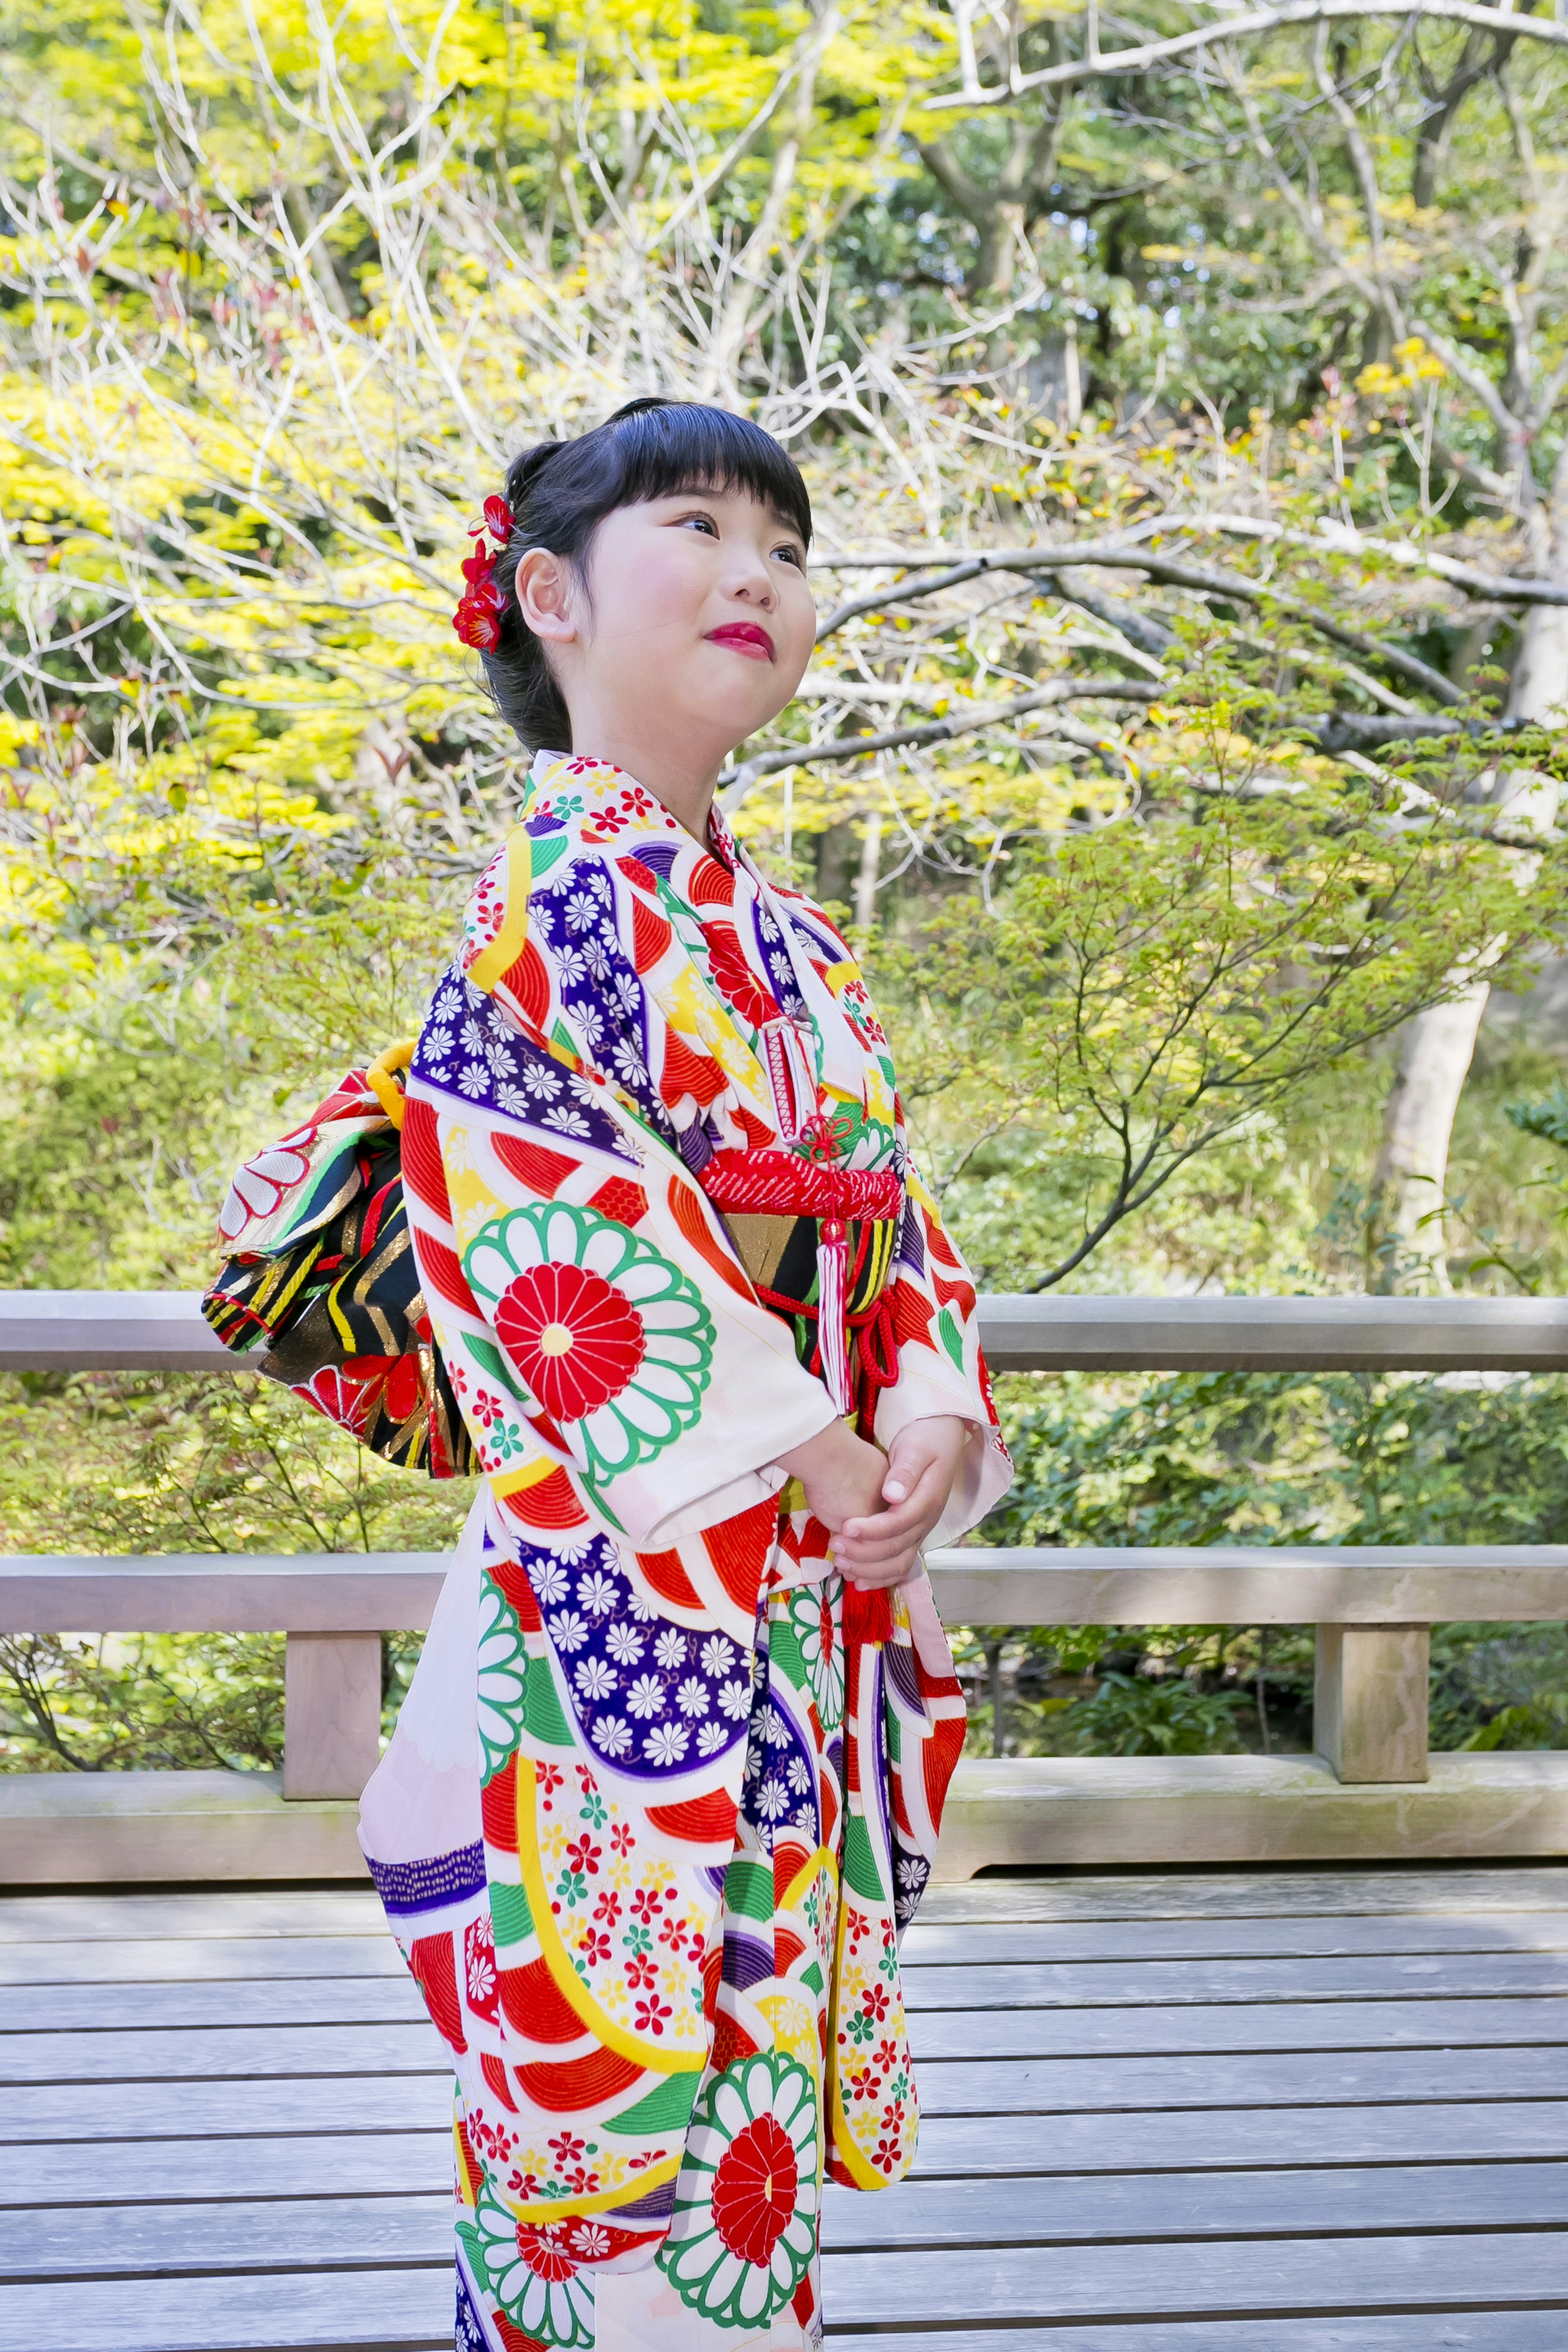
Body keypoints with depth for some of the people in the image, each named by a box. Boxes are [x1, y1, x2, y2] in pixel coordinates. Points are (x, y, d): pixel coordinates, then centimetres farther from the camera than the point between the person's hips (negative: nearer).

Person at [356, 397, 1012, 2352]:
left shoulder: (797, 946, 16)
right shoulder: (544, 889, -9)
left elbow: (894, 1222, 15)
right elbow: (535, 1200, -18)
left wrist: (931, 1423, -4)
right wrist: (795, 1444, -17)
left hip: (815, 1593, 8)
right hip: (624, 1582, -8)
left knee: (763, 2039, 14)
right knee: (632, 2078, -3)